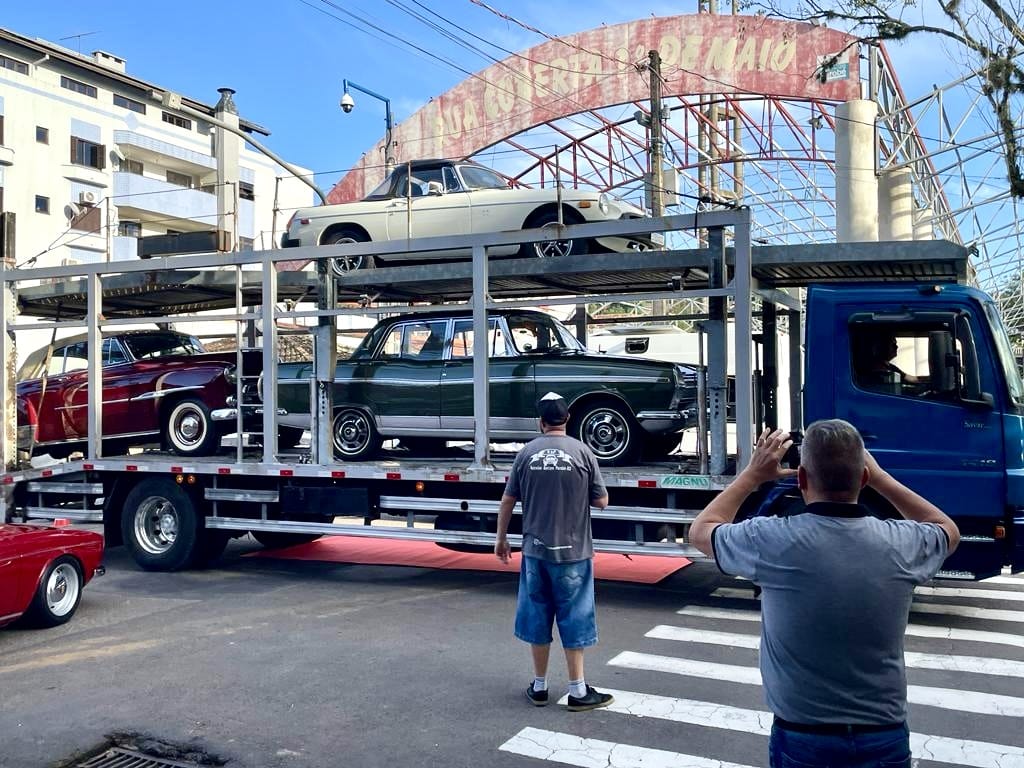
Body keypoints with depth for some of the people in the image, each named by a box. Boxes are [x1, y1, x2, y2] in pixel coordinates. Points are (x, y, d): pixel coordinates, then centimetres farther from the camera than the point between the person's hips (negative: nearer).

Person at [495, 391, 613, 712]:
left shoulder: (526, 453, -1)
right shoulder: (581, 451, -7)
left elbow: (507, 500, 4)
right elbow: (602, 501, -2)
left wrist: (501, 538, 16)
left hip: (535, 551, 2)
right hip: (573, 552, -2)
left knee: (538, 618, 12)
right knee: (573, 619, 7)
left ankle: (539, 687, 22)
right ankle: (578, 691, 14)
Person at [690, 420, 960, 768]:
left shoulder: (774, 541, -20)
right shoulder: (901, 544, -13)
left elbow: (701, 530, 2)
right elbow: (948, 531, 13)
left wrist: (753, 474, 8)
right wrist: (880, 476, 12)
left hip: (802, 740, -1)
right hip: (885, 739, 2)